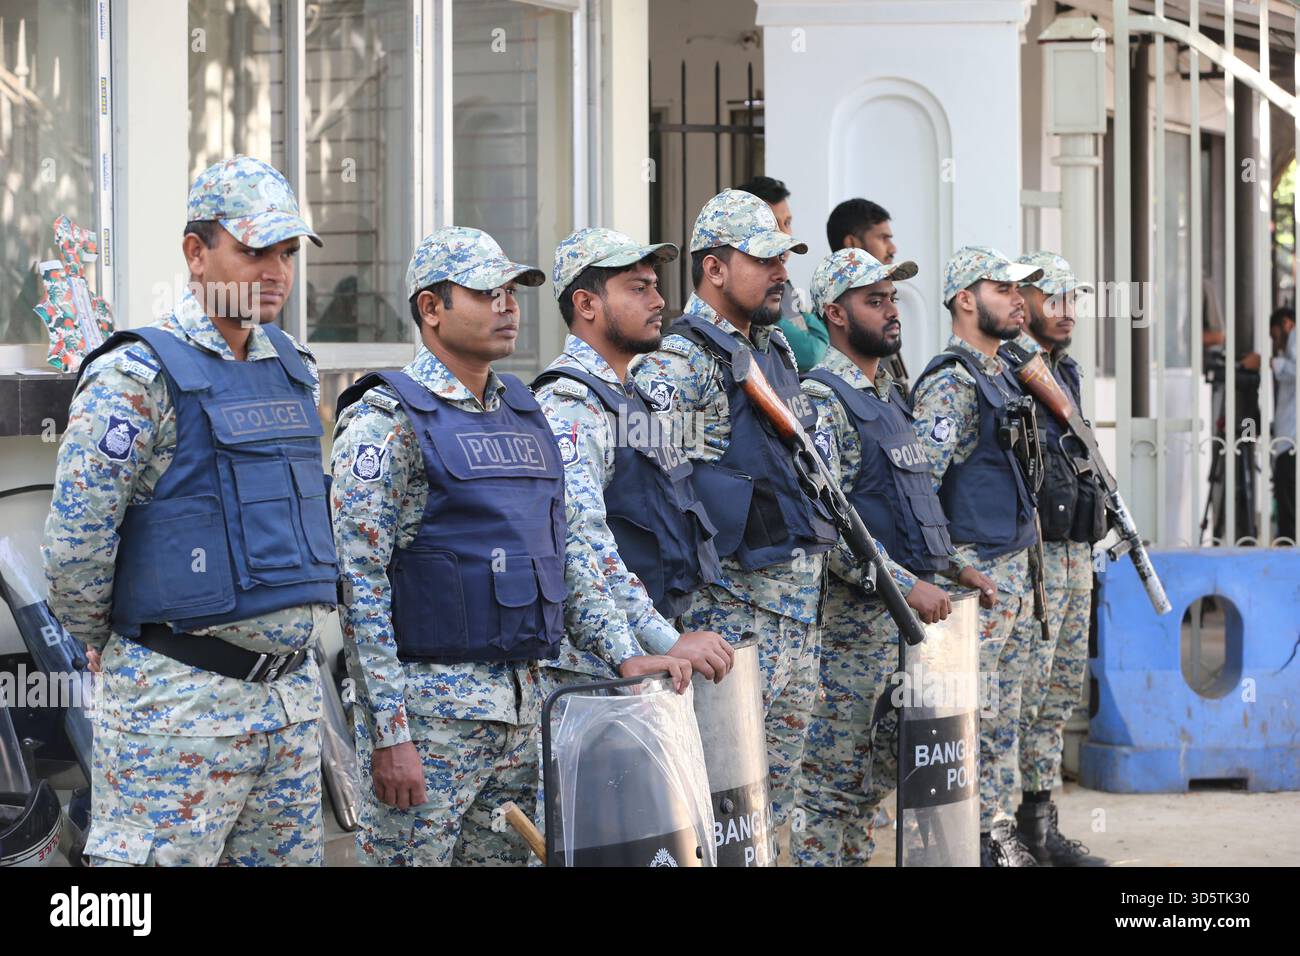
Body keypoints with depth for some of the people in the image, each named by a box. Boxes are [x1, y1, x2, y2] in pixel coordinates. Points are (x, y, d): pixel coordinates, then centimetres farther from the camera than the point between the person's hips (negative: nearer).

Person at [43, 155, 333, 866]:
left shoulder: (295, 371, 13)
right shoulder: (136, 378, -11)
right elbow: (73, 546, -12)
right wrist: (106, 645, 2)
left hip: (292, 693, 8)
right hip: (179, 699, -7)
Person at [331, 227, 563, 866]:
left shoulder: (523, 412, 14)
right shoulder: (386, 421, -9)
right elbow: (359, 583, -14)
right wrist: (387, 733, -19)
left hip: (521, 704, 7)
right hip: (430, 710, -7)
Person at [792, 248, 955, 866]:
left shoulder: (888, 394, 17)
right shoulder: (823, 399, -13)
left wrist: (952, 566, 18)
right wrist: (906, 585, -23)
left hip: (904, 611, 9)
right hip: (854, 615, -9)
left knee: (878, 771, 15)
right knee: (833, 781, -4)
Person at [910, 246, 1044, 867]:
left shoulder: (1002, 376, 16)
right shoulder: (950, 384, -14)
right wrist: (957, 567, -23)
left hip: (1015, 570, 9)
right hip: (976, 577, -9)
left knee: (1004, 715, 14)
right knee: (971, 717, -7)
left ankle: (1000, 834, 21)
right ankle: (967, 845, -2)